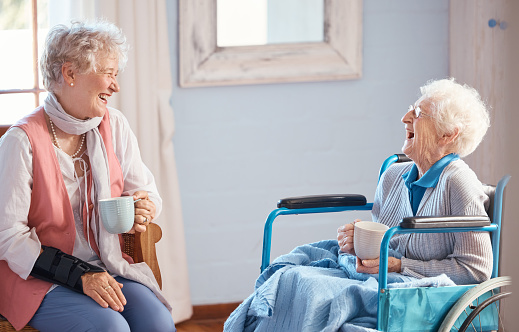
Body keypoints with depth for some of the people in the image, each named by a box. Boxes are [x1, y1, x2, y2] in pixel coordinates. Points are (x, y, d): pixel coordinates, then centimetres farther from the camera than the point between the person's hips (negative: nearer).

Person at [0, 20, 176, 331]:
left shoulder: (115, 125, 4)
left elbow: (147, 192, 15)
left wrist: (145, 209, -11)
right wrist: (81, 277, -21)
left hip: (108, 267, 5)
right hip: (40, 276, -5)